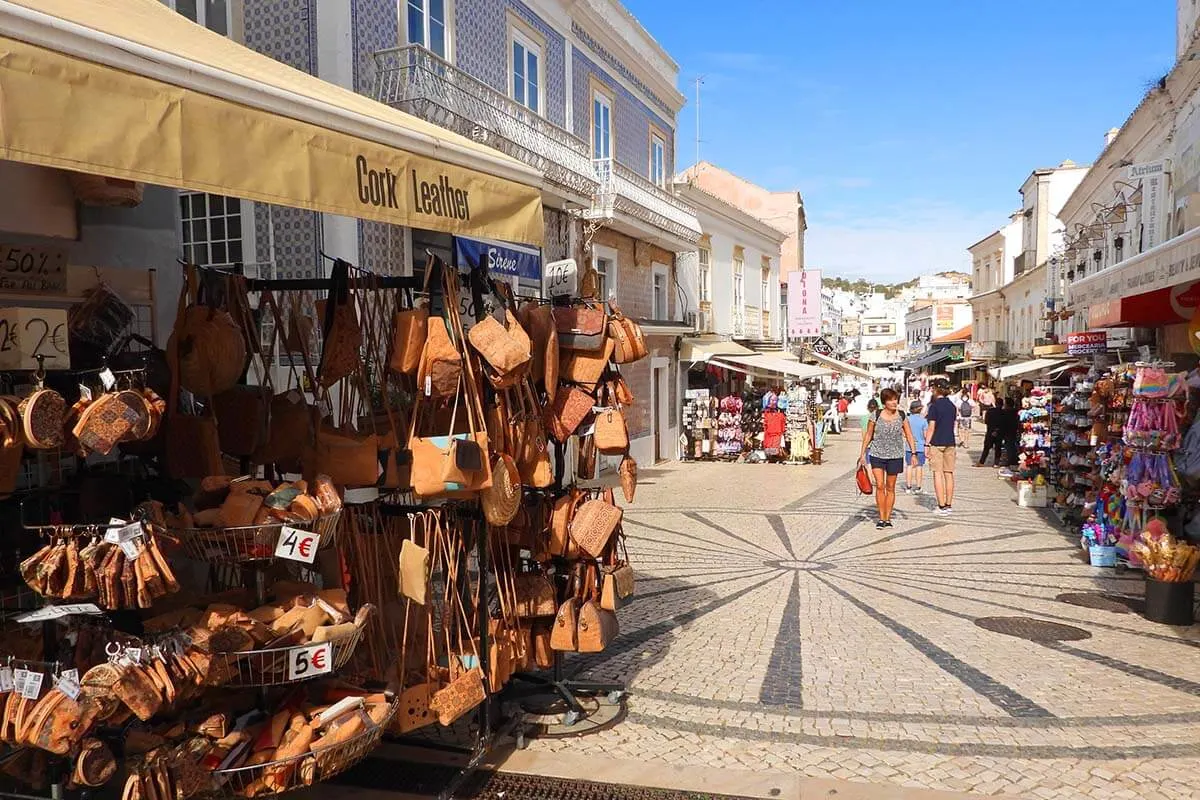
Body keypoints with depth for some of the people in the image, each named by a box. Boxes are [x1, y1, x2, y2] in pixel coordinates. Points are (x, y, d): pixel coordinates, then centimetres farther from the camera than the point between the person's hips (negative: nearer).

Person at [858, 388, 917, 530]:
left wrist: (914, 453, -4)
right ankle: (881, 519, -2)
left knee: (890, 488, 8)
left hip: (895, 456, 2)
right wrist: (862, 454, 2)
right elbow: (868, 435, 2)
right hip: (877, 455, -2)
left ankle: (888, 518, 18)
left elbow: (909, 435, 5)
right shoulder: (876, 415, -5)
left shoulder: (901, 415, 0)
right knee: (880, 486, -9)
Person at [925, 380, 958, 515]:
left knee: (938, 474, -4)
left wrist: (927, 444, -9)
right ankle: (949, 504, 12)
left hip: (936, 443, -6)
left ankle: (942, 507, -7)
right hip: (950, 443, 6)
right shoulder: (952, 406, 9)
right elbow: (953, 424, 15)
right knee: (949, 474, 9)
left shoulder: (934, 406, -9)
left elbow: (931, 427, -12)